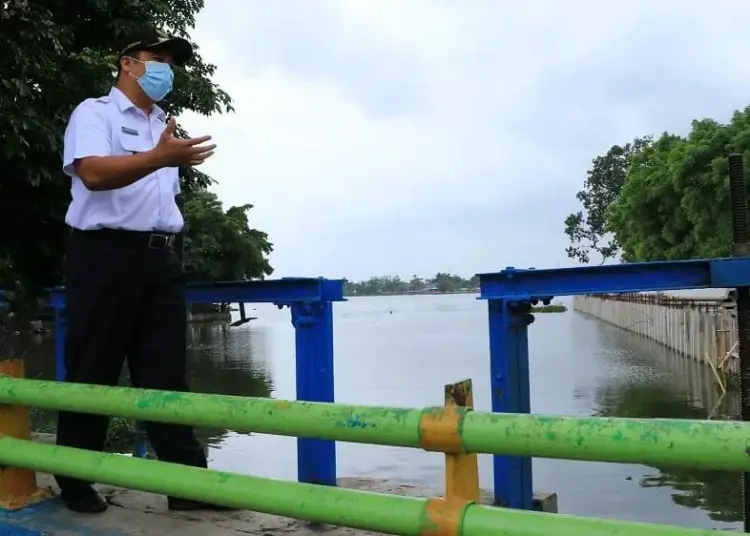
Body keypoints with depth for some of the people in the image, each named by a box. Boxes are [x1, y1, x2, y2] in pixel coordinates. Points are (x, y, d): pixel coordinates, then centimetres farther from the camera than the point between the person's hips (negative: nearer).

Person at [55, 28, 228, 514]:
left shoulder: (165, 127, 22)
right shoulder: (95, 113, 1)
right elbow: (93, 173, -18)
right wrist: (158, 157, -31)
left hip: (160, 260, 6)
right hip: (105, 255, -6)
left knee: (166, 375, 3)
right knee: (92, 375, 2)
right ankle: (75, 482, 17)